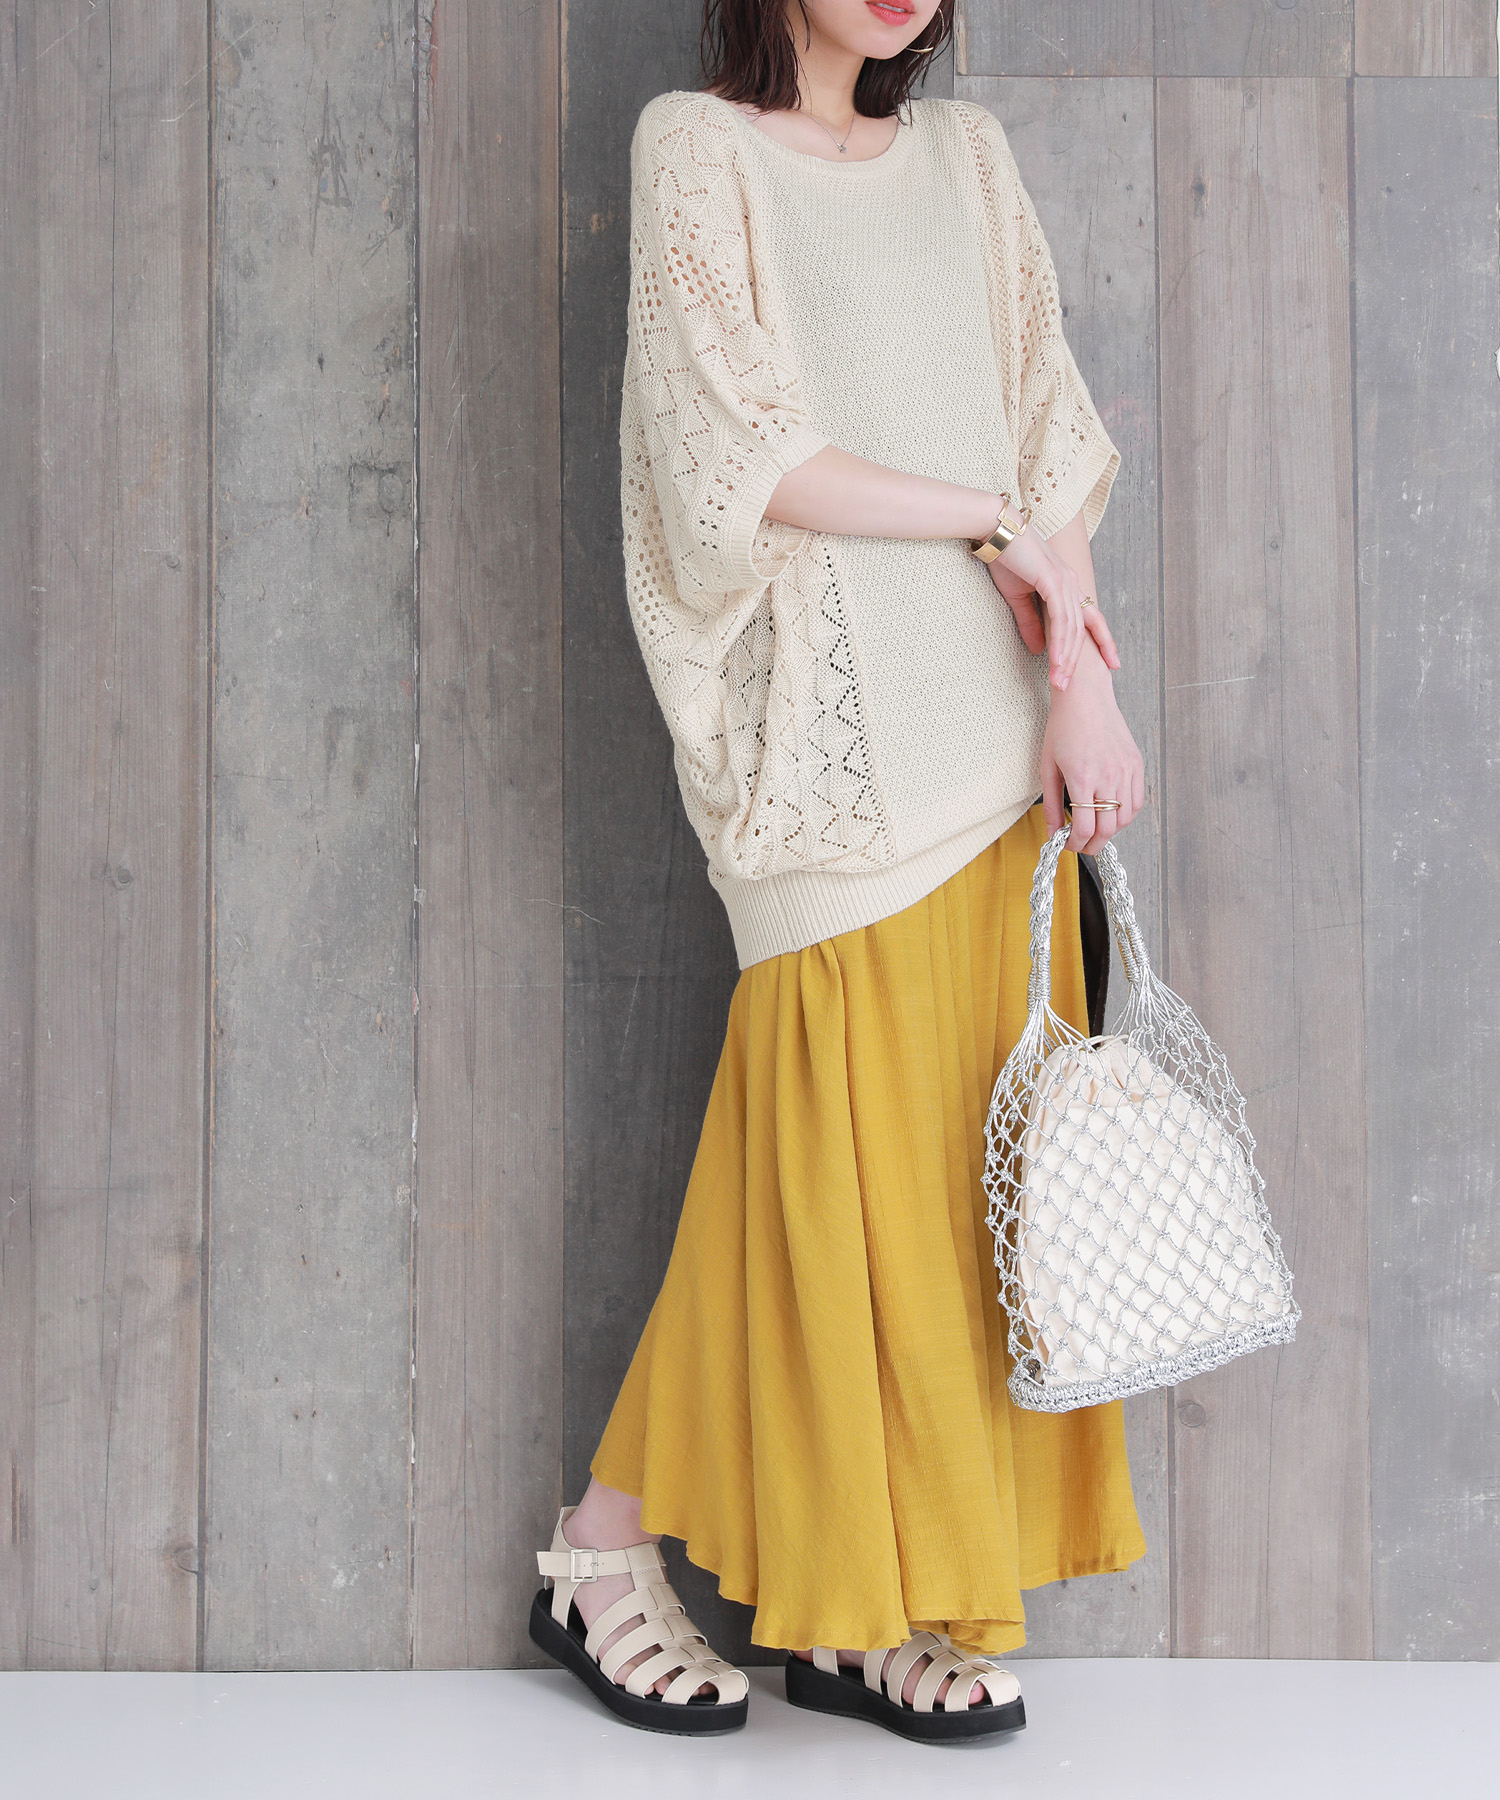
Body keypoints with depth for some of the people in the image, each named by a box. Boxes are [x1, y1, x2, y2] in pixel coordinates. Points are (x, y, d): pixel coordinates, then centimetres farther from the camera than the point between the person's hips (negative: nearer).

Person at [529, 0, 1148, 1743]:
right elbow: (747, 456, -8)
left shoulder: (964, 153, 18)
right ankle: (601, 1558, 10)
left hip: (992, 730, 5)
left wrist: (1078, 670, -4)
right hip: (830, 729, -5)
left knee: (964, 1155, 3)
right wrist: (995, 522, -2)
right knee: (841, 1153, -6)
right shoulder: (697, 145, 3)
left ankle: (870, 1612, 13)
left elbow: (1052, 426, 10)